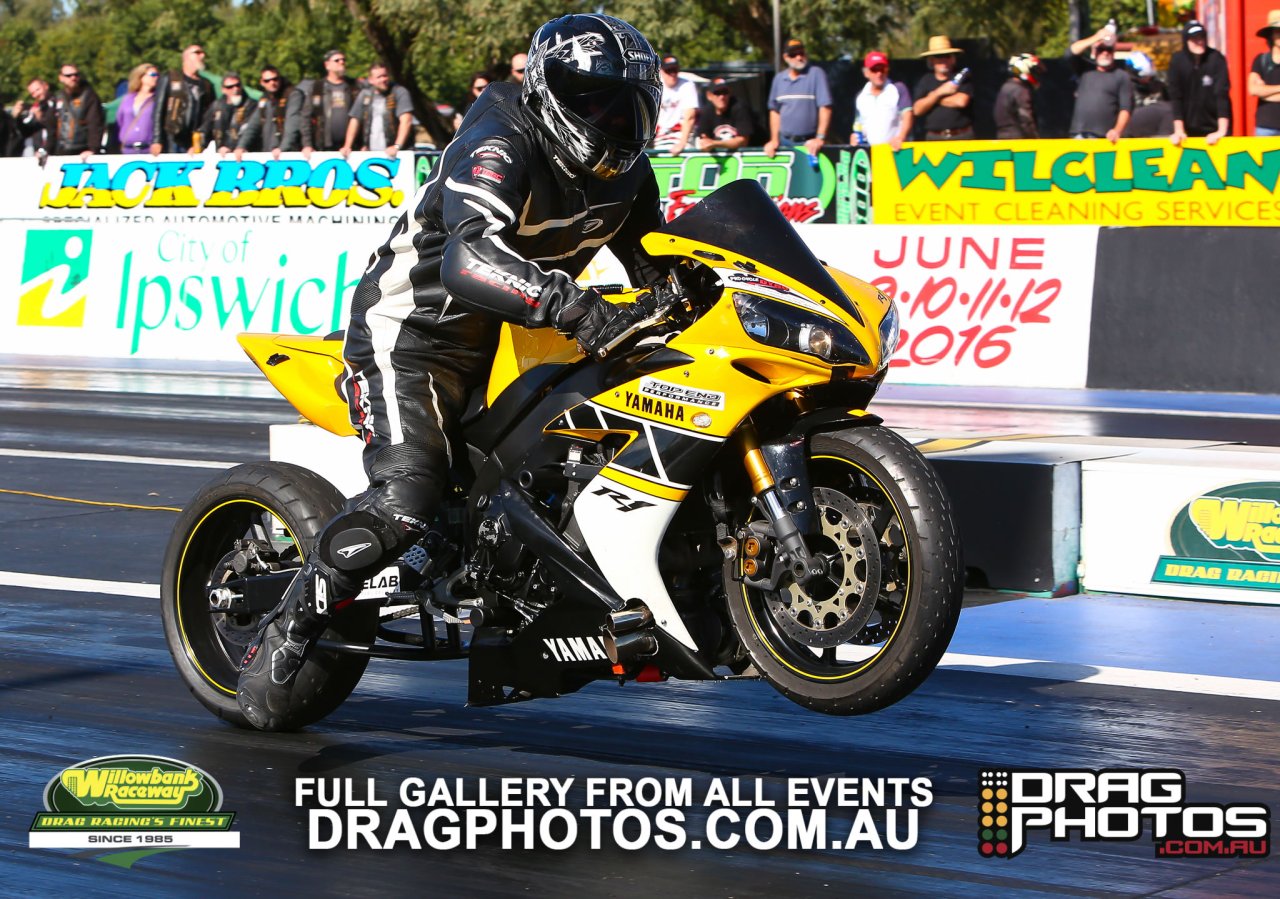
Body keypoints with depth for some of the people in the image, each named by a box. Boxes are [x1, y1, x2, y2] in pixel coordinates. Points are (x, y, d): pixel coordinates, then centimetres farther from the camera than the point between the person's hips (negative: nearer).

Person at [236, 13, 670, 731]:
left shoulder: (627, 176, 3)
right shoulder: (500, 144, -24)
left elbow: (656, 267, 17)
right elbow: (470, 257, -41)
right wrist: (578, 308, -53)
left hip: (512, 333, 9)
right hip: (416, 324, -9)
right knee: (407, 496, -26)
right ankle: (281, 640, -16)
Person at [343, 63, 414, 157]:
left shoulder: (400, 92, -2)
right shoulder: (365, 95, 13)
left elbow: (406, 121, -12)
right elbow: (355, 121, 15)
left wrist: (397, 146, -22)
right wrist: (347, 146, 5)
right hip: (371, 152, 4)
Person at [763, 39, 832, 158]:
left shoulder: (816, 74, -5)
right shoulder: (779, 78, 10)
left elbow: (825, 107, -11)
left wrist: (820, 138, -19)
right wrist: (774, 140, 9)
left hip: (809, 143, -4)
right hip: (785, 141, 4)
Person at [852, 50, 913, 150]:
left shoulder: (898, 89, 2)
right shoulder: (861, 96, 15)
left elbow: (908, 115, -7)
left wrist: (900, 138, -23)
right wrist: (855, 137, 2)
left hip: (895, 148, -4)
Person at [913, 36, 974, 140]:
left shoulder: (961, 78, 4)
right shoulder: (925, 81, 13)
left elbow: (961, 101, -11)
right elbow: (917, 110, 4)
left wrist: (932, 97, 1)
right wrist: (939, 92, -8)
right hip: (934, 138, 2)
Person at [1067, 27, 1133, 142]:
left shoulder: (1122, 76, 7)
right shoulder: (1085, 69, 17)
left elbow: (1126, 108, -2)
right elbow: (1072, 52, -1)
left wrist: (1117, 130, -16)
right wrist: (1096, 38, -8)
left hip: (1103, 136, -3)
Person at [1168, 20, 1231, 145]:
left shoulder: (1216, 59, -12)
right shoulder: (1177, 61, -8)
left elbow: (1222, 94, -19)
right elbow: (1175, 97, -9)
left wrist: (1222, 131, -27)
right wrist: (1179, 130, -15)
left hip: (1215, 128, -1)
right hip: (1190, 130, 1)